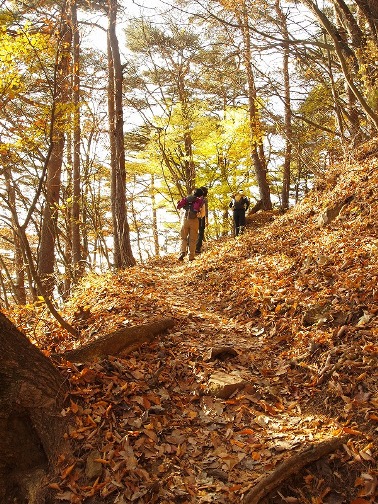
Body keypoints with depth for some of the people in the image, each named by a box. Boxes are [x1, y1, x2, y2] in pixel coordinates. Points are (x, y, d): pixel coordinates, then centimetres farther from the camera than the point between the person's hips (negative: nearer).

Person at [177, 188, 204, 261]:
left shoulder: (186, 198, 13)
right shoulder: (199, 200, 7)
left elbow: (178, 206, 10)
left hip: (184, 219, 2)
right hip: (194, 220, -2)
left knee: (183, 238, 12)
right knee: (193, 239, 5)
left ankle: (182, 252, -9)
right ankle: (191, 256, 3)